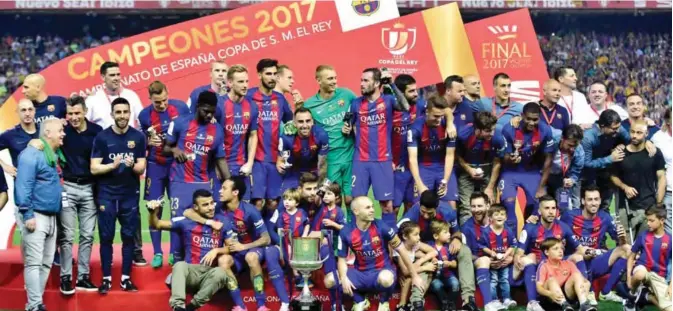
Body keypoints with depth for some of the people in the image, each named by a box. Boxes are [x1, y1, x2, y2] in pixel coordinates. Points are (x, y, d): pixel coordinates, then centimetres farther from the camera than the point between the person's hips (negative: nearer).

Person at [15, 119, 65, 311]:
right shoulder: (32, 154, -12)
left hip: (51, 216, 9)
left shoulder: (55, 155, 16)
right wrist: (27, 214, -22)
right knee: (34, 263, -8)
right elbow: (23, 186, -18)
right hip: (36, 215, -9)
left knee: (47, 263, 9)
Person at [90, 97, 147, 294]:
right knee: (106, 237, 2)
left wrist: (132, 165, -20)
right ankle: (106, 279, 8)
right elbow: (94, 168, -7)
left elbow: (141, 168, 2)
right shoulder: (102, 137, -3)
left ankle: (126, 278, 12)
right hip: (107, 194, -1)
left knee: (129, 236, 4)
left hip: (130, 194, 1)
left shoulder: (138, 137, 2)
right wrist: (113, 165, -23)